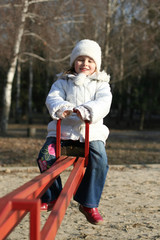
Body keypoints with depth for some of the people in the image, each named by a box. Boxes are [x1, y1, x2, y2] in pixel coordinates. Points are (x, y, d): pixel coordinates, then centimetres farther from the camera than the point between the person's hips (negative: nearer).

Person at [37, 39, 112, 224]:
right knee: (45, 156, -21)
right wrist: (61, 107, -29)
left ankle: (89, 204, -7)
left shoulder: (101, 84, 12)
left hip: (92, 132, -1)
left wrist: (86, 110, -31)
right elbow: (52, 98, -3)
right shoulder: (63, 82, 15)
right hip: (63, 129, 1)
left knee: (100, 161, -25)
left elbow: (103, 103, -9)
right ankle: (52, 197, 0)